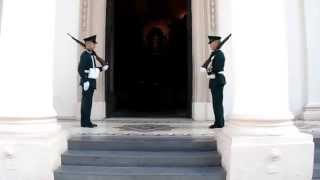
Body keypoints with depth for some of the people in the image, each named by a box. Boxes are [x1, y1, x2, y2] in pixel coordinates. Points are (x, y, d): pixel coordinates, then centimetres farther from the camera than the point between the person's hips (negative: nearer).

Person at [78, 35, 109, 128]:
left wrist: (102, 68, 11)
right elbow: (80, 69, -16)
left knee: (86, 102, 9)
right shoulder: (84, 55, -9)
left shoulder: (92, 55, 19)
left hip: (91, 81, 9)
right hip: (87, 81, -9)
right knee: (87, 102, -8)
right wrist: (85, 80, -22)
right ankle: (87, 122, -5)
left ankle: (84, 122, 13)